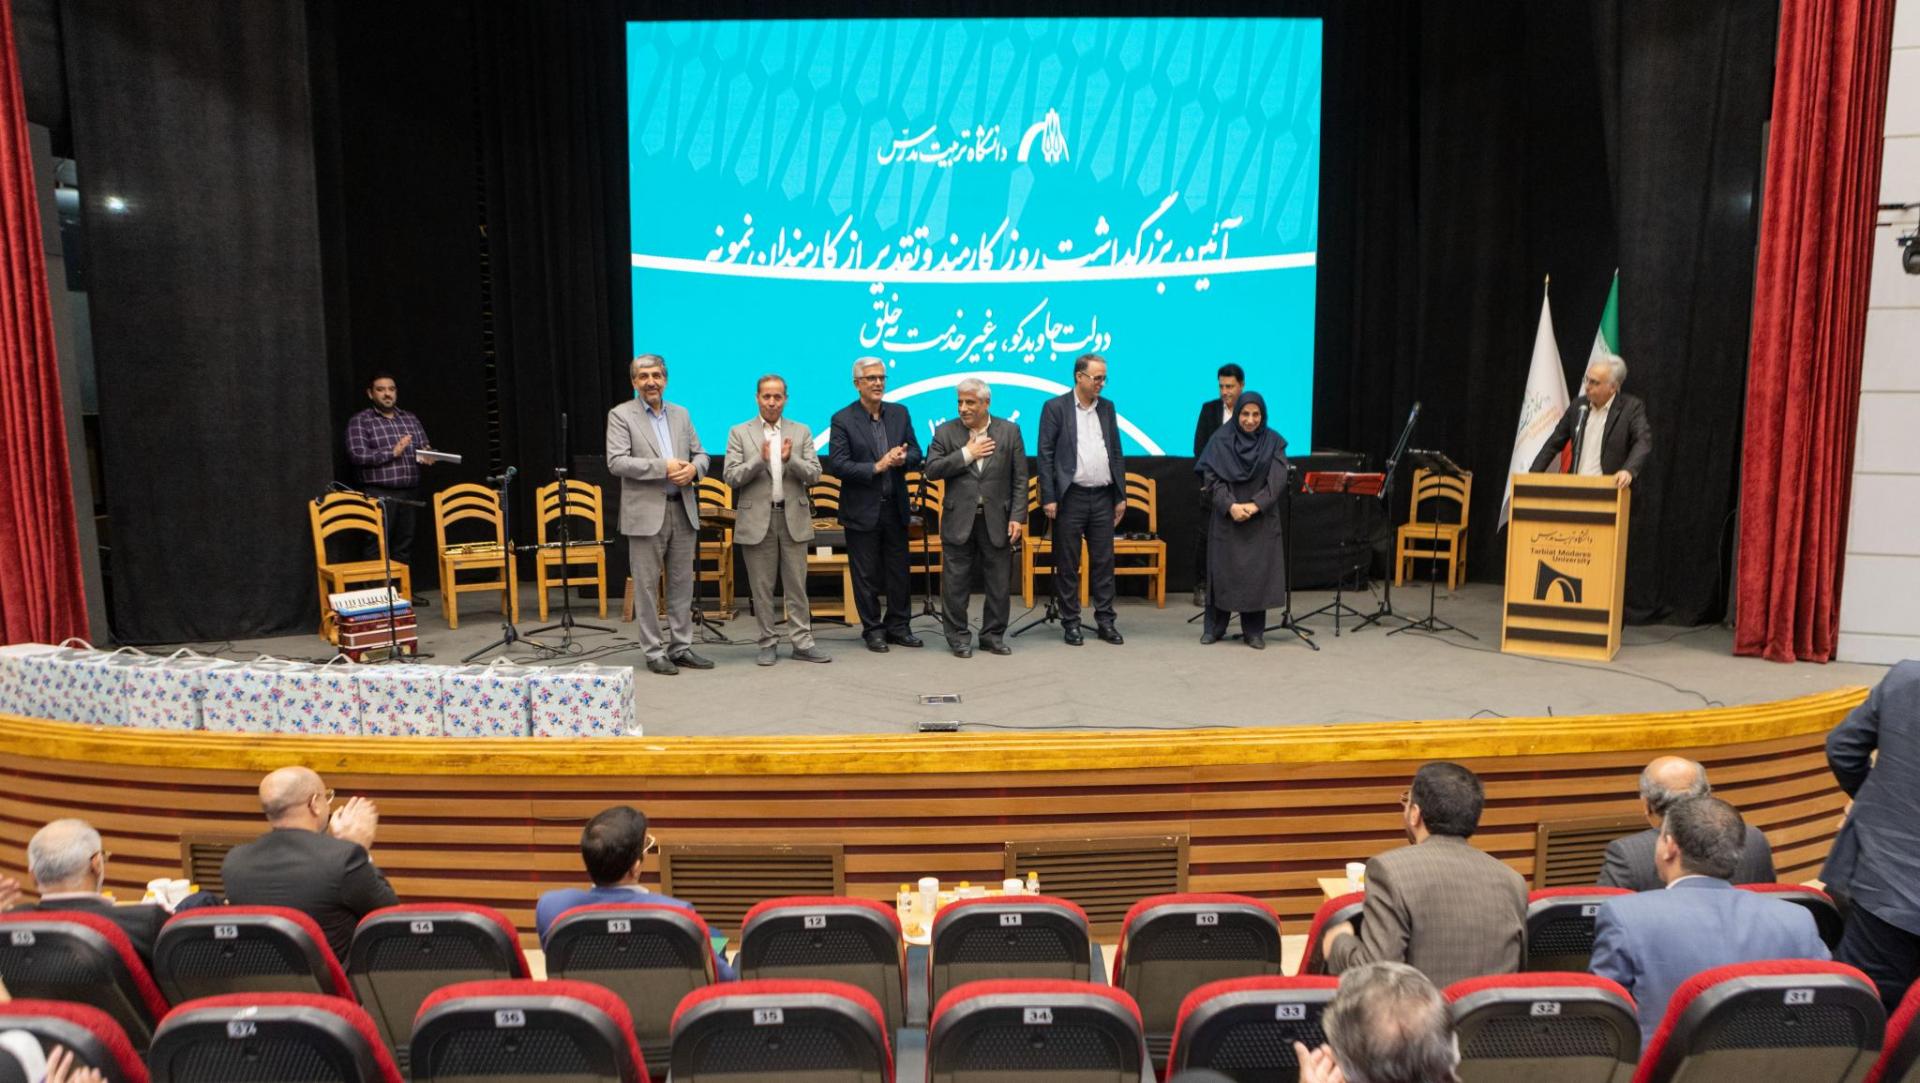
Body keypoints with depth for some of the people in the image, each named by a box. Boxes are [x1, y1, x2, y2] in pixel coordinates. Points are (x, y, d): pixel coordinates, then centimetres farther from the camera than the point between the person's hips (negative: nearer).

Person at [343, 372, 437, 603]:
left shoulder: (411, 419, 15)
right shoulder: (359, 421, 1)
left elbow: (425, 447, 14)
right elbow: (357, 454, -10)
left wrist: (427, 456, -10)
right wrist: (392, 452, -13)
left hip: (409, 492, 5)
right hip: (378, 493, -4)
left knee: (404, 543, 7)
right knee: (378, 546, -5)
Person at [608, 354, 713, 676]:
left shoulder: (681, 414, 13)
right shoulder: (621, 415, -2)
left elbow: (700, 454, 16)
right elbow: (616, 462, -12)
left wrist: (693, 468, -8)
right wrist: (663, 467, -19)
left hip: (683, 509, 5)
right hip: (646, 512, -5)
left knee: (682, 583, 9)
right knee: (647, 585, 1)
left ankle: (681, 647, 18)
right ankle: (654, 653, 9)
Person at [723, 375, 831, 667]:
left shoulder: (801, 432, 8)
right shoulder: (740, 433, 4)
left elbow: (814, 474, 1)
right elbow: (731, 476, -4)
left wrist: (790, 459, -17)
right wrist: (760, 459, -19)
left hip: (794, 517, 1)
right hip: (756, 519, -1)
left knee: (796, 585, 4)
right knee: (762, 588, 5)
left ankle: (802, 642, 10)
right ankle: (768, 643, 15)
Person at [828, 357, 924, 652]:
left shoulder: (900, 413, 6)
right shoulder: (843, 420, -8)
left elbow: (916, 454, 7)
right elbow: (837, 465, -15)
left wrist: (903, 459, -16)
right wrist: (877, 467, -21)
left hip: (895, 507, 4)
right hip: (862, 511, -4)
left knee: (899, 572, 11)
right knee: (866, 575, 6)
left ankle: (898, 627, 24)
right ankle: (872, 630, 19)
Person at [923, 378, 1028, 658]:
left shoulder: (1009, 431, 4)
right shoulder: (945, 432, 3)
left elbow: (1020, 479, 2)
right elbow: (932, 470, -7)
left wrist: (1017, 517, -5)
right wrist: (967, 453, -12)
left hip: (997, 520, 1)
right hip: (959, 520, 0)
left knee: (999, 583, 6)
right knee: (956, 584, 3)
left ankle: (993, 636, 20)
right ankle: (959, 637, 15)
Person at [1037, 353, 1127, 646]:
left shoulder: (1107, 408, 11)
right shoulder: (1055, 408, -3)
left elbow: (1116, 453, 14)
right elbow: (1045, 455, -5)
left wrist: (1121, 496, 10)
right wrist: (1048, 498, -11)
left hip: (1103, 498, 4)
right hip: (1070, 498, -4)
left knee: (1103, 562, 7)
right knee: (1067, 565, 3)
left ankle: (1105, 621, 15)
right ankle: (1070, 622, 12)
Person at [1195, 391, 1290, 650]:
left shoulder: (1273, 442, 2)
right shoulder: (1220, 440, -1)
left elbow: (1277, 480, -5)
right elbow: (1211, 477, -6)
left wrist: (1255, 505, -17)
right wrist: (1230, 505, -17)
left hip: (1261, 519, 1)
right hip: (1226, 518, -1)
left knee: (1257, 571, 1)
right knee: (1222, 569, 3)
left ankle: (1254, 631, 10)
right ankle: (1214, 627, 15)